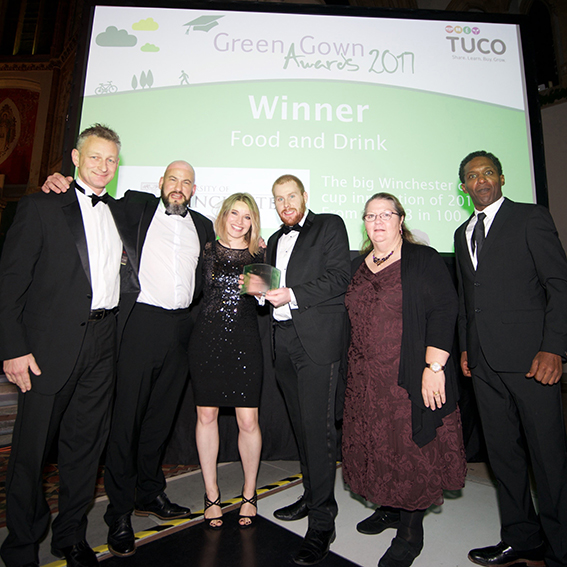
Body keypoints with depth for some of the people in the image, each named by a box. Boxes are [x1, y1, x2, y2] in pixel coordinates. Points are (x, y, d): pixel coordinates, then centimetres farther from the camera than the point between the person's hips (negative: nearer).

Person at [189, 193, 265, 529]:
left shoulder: (260, 254, 6)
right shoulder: (207, 249, 7)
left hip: (245, 341, 0)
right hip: (207, 340, 1)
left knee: (248, 421, 0)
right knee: (206, 416, 8)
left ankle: (249, 493, 24)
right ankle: (212, 495, 28)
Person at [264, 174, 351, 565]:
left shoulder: (330, 226, 3)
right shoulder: (275, 241, 23)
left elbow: (340, 277, -9)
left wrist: (292, 295, -16)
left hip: (318, 339, -6)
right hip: (285, 340, 7)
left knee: (318, 426, -6)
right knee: (301, 424, 14)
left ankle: (322, 522, 5)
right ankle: (313, 495, 31)